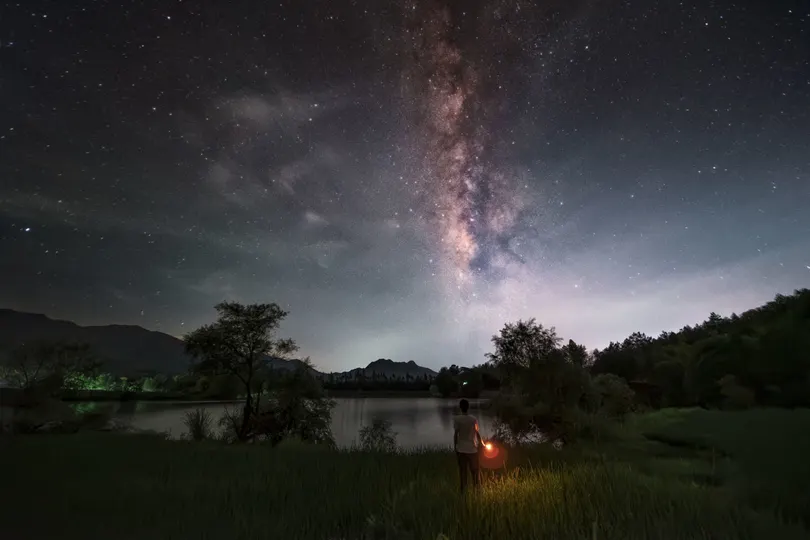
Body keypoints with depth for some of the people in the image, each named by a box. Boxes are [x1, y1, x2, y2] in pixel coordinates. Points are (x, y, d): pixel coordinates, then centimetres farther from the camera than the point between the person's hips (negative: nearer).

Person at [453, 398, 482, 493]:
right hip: (472, 449, 1)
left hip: (461, 449, -1)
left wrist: (455, 448, 1)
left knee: (463, 471, 12)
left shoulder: (456, 419, -11)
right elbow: (477, 433, -1)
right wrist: (481, 443, 17)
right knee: (475, 470, 17)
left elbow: (455, 434, -9)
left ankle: (464, 490, 19)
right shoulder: (474, 419, -8)